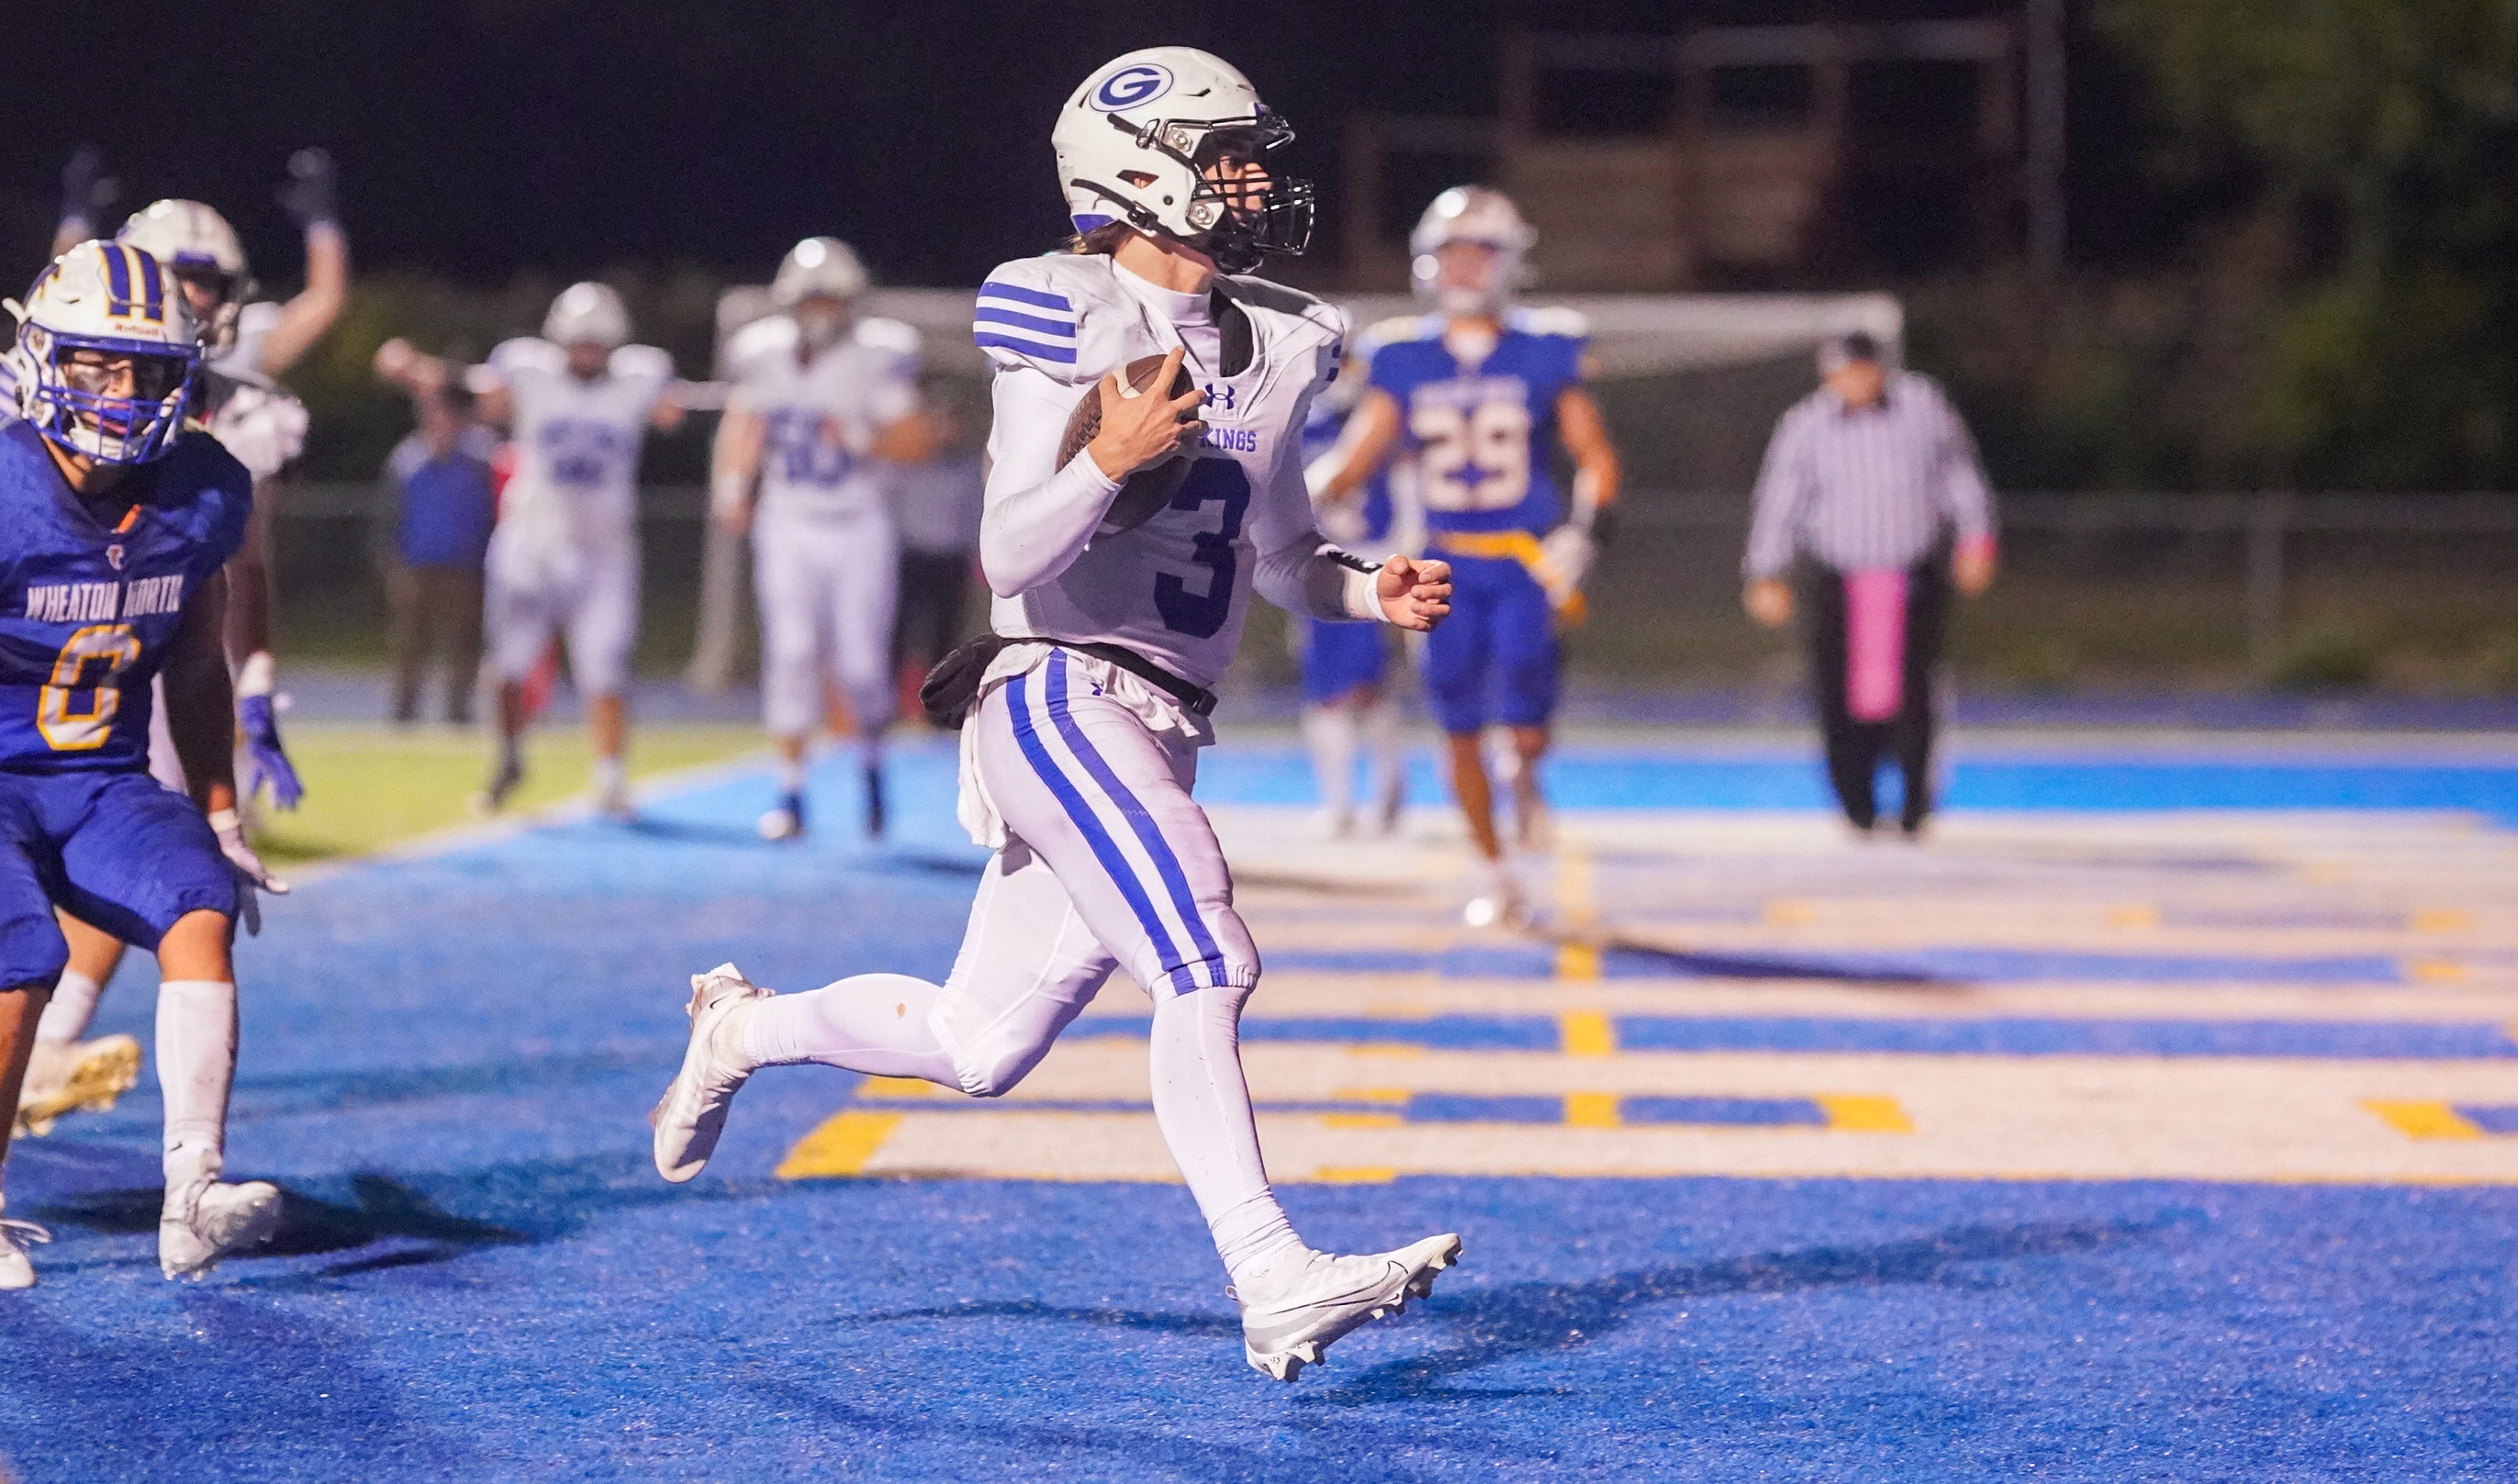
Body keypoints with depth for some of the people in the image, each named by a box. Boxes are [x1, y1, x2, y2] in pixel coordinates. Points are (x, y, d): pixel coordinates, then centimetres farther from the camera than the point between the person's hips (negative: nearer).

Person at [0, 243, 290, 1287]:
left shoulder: (204, 497, -2)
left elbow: (195, 668, 14)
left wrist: (221, 820, 17)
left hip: (104, 781, 5)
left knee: (201, 914, -22)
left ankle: (192, 1198, -27)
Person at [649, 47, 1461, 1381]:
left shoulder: (1272, 346, 13)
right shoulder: (1071, 325, -9)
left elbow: (1281, 558, 22)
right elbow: (1010, 558, -13)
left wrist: (1372, 591, 3)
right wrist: (1109, 459, -29)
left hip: (1153, 734, 8)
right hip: (1060, 696, -8)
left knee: (979, 1046, 12)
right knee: (1204, 967, -23)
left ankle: (743, 1029, 35)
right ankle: (1271, 1282, -26)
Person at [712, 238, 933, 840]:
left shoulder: (877, 357, -9)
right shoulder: (764, 355, 0)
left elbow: (915, 442, -9)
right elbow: (745, 426, 14)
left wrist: (863, 439, -25)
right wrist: (732, 486, 1)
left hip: (858, 528, -2)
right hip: (787, 525, 2)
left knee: (859, 661, -2)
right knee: (789, 654, -6)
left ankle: (871, 754, 30)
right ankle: (790, 794, 0)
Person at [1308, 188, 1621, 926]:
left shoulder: (1544, 352, -2)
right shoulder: (1406, 360, 3)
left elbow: (1596, 458, 2)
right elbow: (1354, 457, 4)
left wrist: (1583, 532, -13)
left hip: (1529, 561, -2)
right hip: (1448, 563, 2)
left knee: (1524, 718, -17)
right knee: (1461, 733, 3)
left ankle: (1525, 773, 20)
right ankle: (1495, 878, 19)